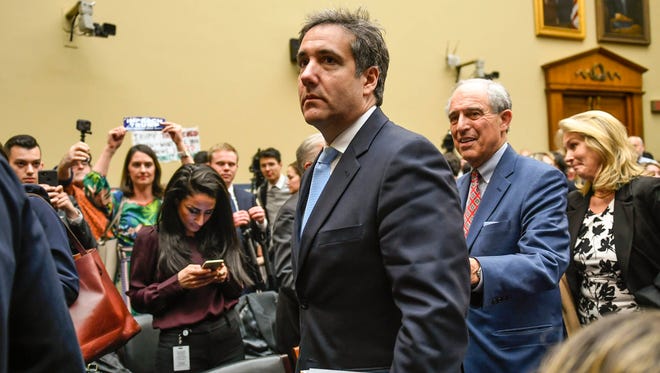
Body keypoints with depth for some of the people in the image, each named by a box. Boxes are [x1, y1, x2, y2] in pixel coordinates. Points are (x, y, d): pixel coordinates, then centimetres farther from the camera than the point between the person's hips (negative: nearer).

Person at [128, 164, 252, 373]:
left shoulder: (219, 234, 5)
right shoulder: (151, 238, -4)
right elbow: (137, 299, -2)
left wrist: (225, 277, -9)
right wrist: (177, 282, -16)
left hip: (228, 337, 4)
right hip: (181, 343, -3)